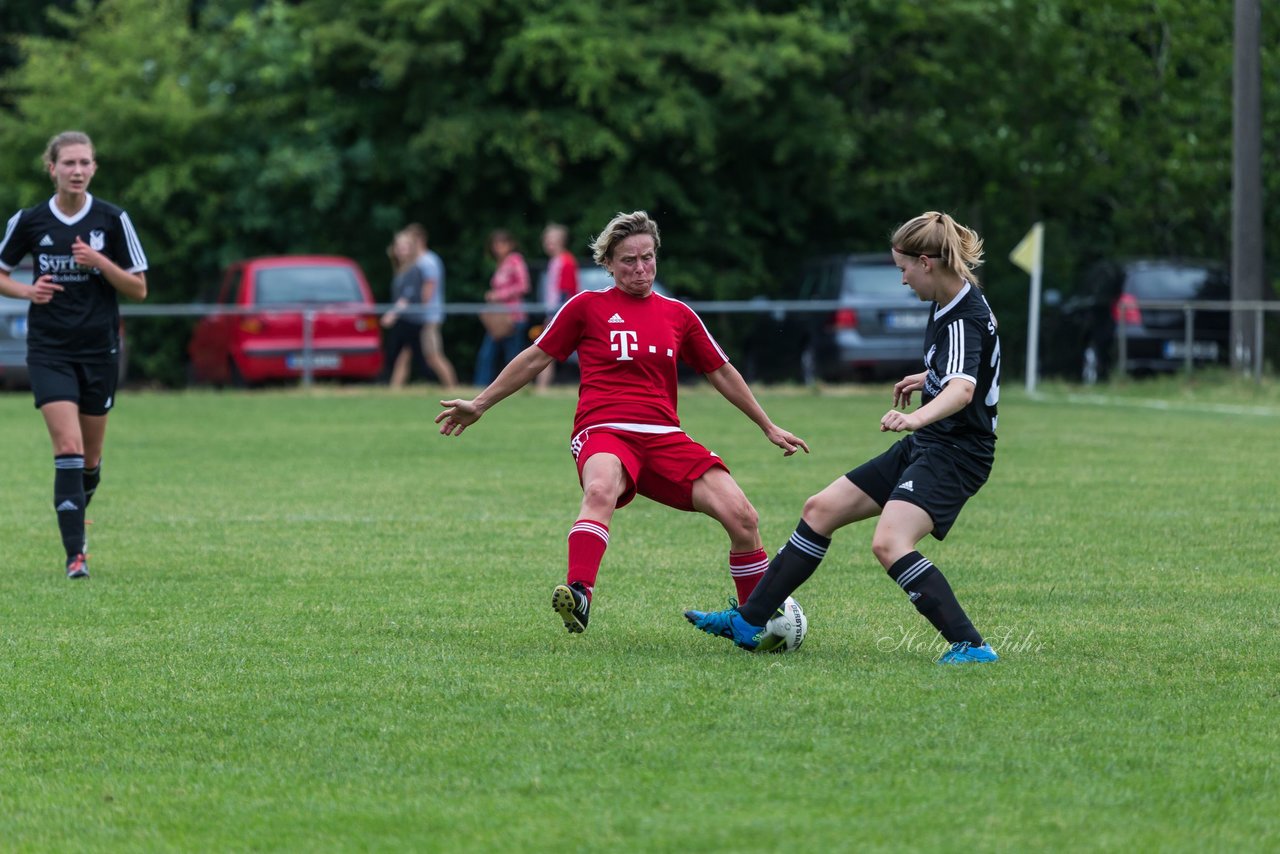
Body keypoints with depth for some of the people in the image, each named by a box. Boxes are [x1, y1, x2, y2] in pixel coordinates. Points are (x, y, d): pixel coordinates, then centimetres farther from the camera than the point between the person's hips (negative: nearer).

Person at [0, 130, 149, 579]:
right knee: (68, 447, -15)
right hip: (49, 350, -1)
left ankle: (75, 524, 37)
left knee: (90, 457, 10)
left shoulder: (112, 219, -2)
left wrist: (99, 262, -16)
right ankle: (75, 553, -17)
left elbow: (139, 289, 0)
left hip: (99, 348, 1)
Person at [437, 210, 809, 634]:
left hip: (665, 438, 4)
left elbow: (722, 373, 27)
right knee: (601, 490, -41)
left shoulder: (678, 315, 17)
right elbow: (536, 359, 17)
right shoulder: (588, 306, 9)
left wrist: (769, 428, 31)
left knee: (742, 518, -14)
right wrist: (479, 405, 18)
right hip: (603, 433, -4)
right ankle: (578, 595, -59)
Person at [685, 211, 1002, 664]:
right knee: (821, 510, 11)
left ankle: (971, 646, -30)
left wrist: (916, 417, -58)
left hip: (956, 452, -10)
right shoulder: (949, 302, 7)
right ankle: (748, 622, 18)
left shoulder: (965, 320, -22)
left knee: (889, 543, -30)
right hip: (924, 446, 10)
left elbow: (963, 389, -42)